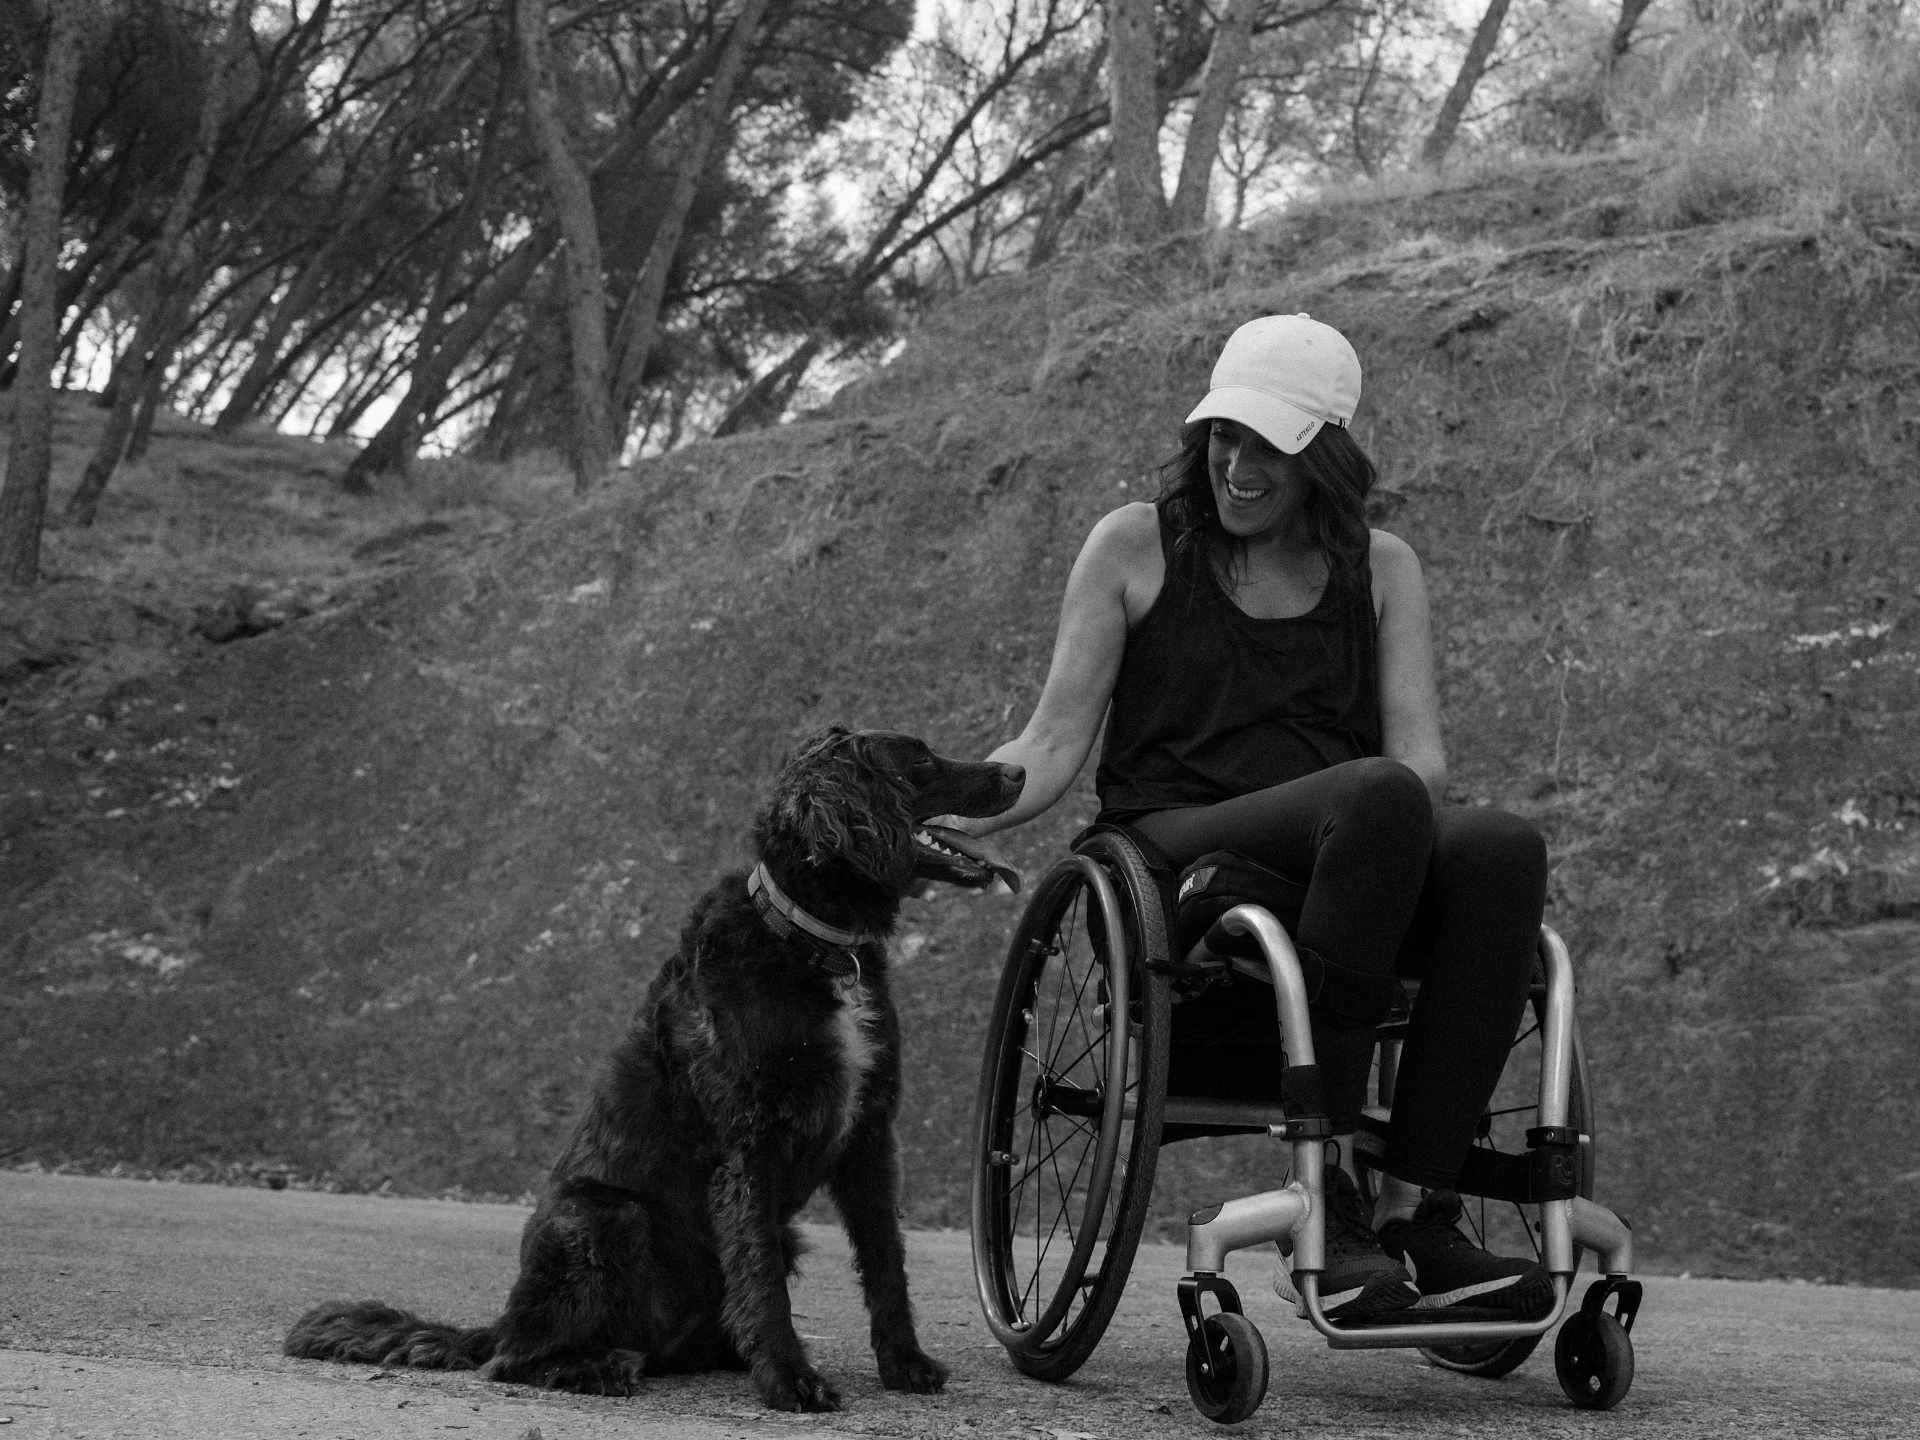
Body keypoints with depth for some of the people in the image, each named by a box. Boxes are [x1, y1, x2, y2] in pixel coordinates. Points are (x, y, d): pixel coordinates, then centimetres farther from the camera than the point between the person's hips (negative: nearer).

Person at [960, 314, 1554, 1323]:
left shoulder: (1380, 569, 17)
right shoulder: (1137, 547, 10)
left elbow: (1420, 756, 6)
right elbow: (1052, 747, 6)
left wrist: (1405, 811, -19)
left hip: (1340, 874, 3)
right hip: (1177, 855, -3)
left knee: (1504, 849, -31)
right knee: (1379, 795, -35)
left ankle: (1415, 1216, -31)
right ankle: (1324, 1200, -36)